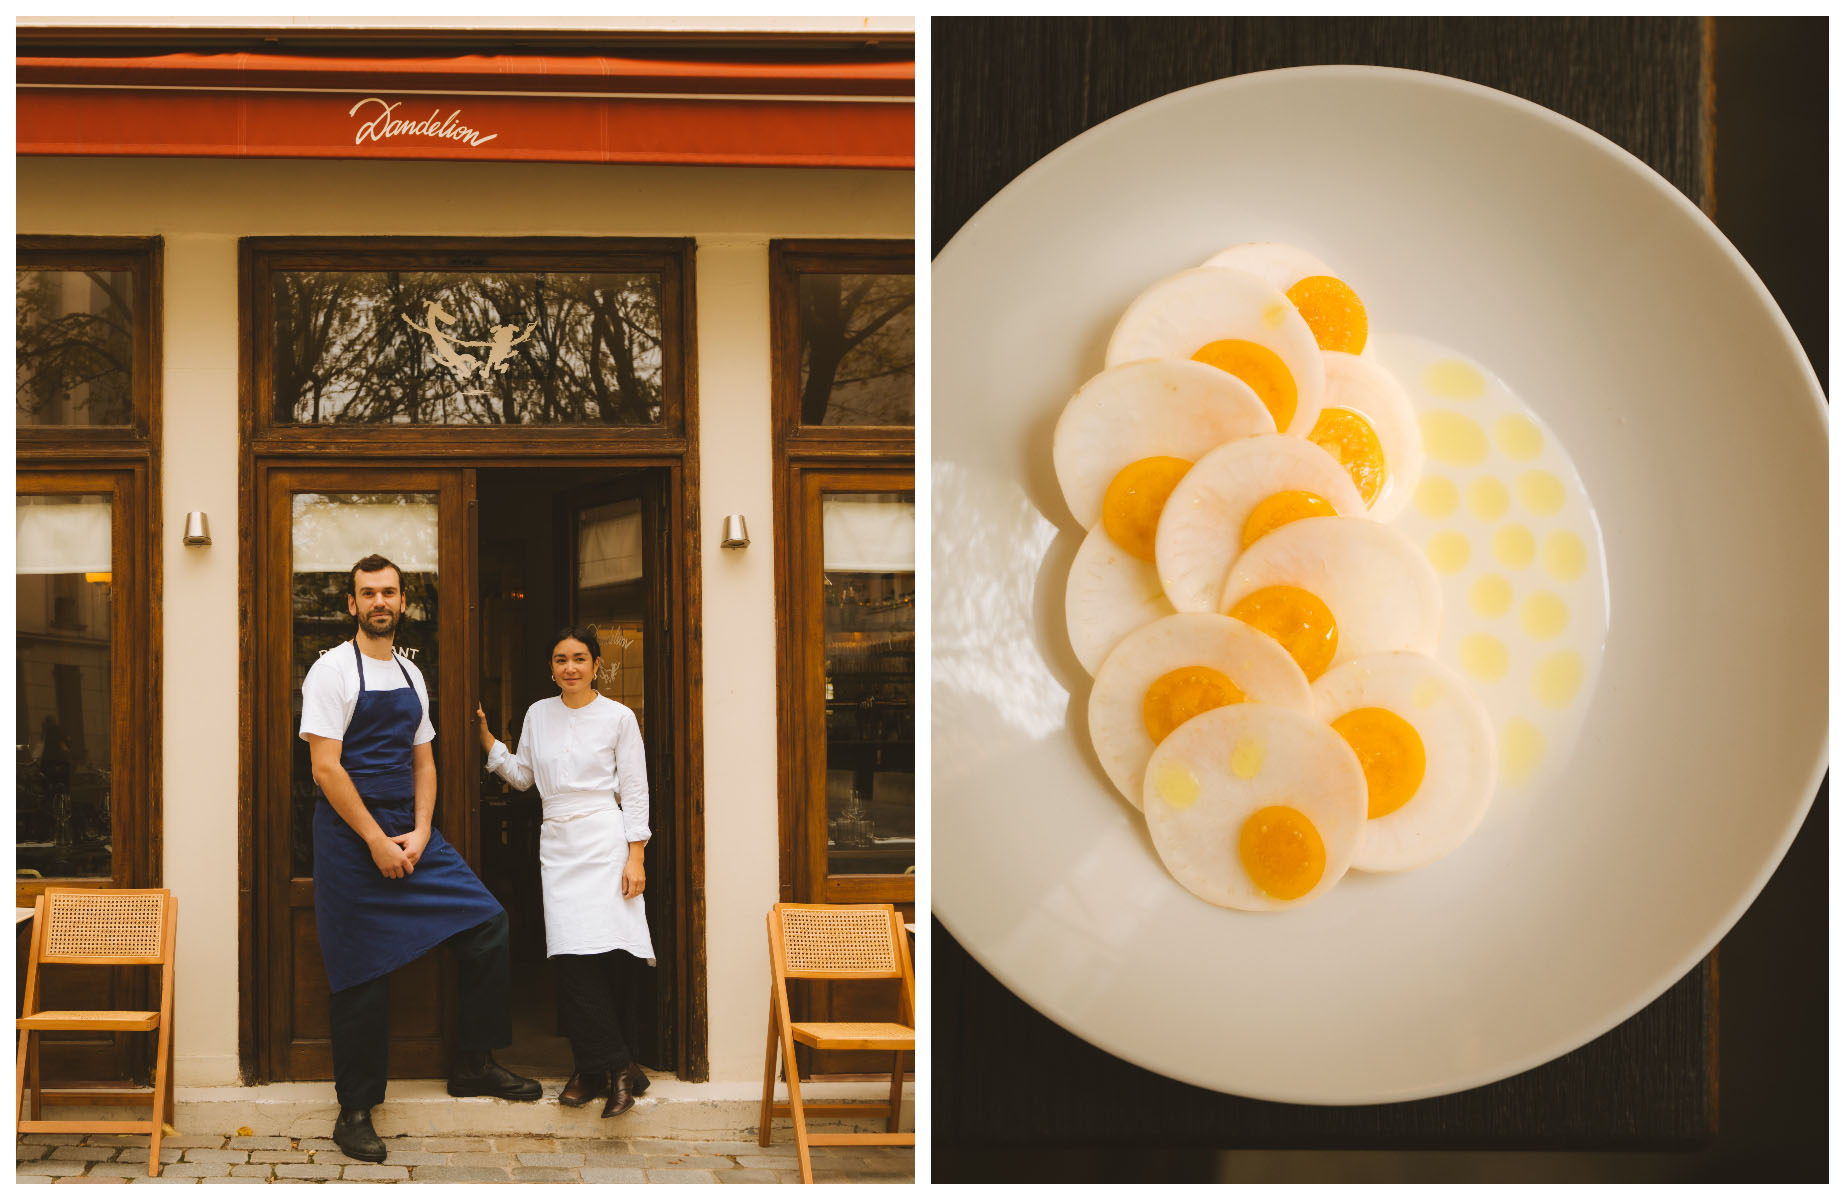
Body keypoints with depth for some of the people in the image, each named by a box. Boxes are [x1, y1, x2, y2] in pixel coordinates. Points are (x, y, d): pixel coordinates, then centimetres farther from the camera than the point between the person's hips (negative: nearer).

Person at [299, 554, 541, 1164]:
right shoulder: (333, 670, -7)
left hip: (410, 832, 6)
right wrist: (377, 841, -16)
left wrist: (420, 833, -2)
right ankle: (355, 1112, 9)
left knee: (488, 926, -2)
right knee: (362, 979, -2)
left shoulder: (411, 676, 14)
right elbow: (326, 770, -13)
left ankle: (473, 1065, 11)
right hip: (350, 833, -6)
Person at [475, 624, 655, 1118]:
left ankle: (595, 1068, -5)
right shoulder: (538, 715, 12)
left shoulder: (618, 717, 1)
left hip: (603, 841, -4)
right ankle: (616, 1067, 1)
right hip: (557, 844, 4)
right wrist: (485, 736, 12)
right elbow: (522, 776, 20)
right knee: (572, 962, -5)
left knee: (589, 958, -13)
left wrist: (636, 857, -7)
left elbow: (635, 791, 0)